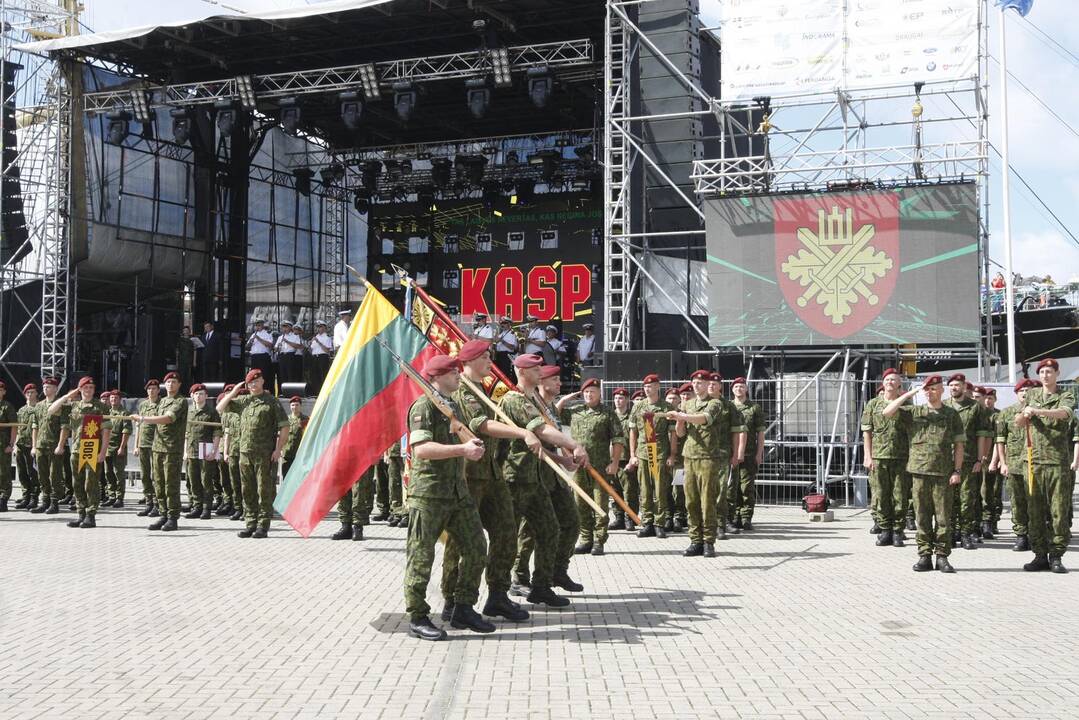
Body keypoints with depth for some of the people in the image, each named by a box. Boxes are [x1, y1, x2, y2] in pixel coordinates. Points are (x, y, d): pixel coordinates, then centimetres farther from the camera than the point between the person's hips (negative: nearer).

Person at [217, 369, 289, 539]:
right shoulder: (243, 401, 14)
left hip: (265, 454, -5)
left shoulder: (271, 402, 0)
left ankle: (263, 526, 2)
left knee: (265, 490, -2)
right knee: (248, 490, 10)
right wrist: (233, 393, 9)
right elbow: (220, 408, 20)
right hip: (245, 452, 5)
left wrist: (278, 449, -10)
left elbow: (284, 427, -3)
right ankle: (251, 523, 18)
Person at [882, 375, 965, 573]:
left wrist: (957, 471, -2)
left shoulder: (952, 415, 9)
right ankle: (924, 556, 9)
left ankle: (942, 556, 7)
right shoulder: (913, 412, 9)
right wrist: (908, 394, -3)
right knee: (922, 516, 3)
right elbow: (887, 412, -2)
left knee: (943, 517, 0)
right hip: (919, 471, 1)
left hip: (943, 473, -1)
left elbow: (959, 445, 8)